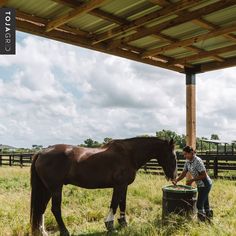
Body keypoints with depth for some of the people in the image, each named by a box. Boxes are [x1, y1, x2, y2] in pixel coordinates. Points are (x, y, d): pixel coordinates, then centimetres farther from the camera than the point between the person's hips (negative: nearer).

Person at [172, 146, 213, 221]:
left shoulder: (198, 161, -25)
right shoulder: (187, 162, 0)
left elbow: (204, 175, -23)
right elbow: (183, 174, 1)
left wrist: (192, 180, -22)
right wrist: (176, 180, -15)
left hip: (205, 184, -9)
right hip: (200, 185, 9)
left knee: (199, 204, -4)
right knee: (205, 203, 20)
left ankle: (202, 220, 7)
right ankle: (209, 216, 34)